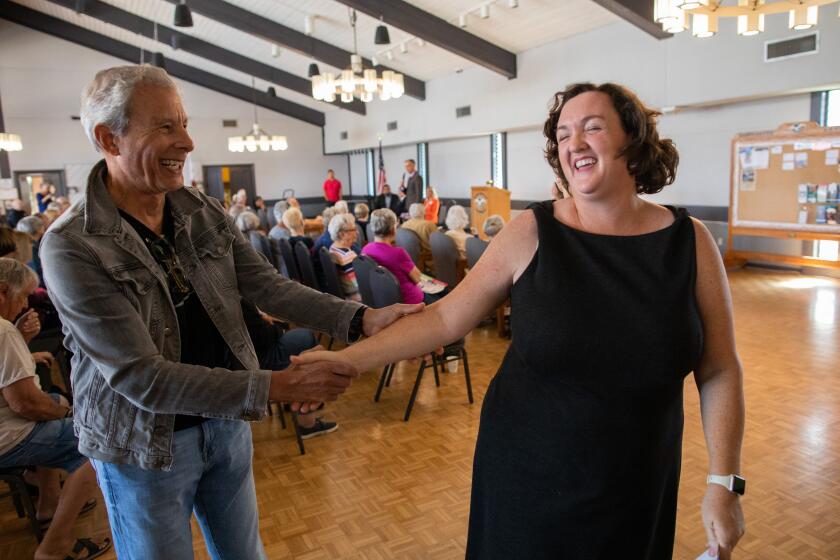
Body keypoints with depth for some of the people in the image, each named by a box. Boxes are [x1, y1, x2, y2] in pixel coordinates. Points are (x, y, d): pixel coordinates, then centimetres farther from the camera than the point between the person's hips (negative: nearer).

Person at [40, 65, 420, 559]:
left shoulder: (205, 212, -5)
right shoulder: (71, 247, -22)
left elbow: (269, 286, -8)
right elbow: (140, 376, -26)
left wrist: (361, 319, -22)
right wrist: (275, 386, -32)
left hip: (226, 420, 5)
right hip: (144, 445, -5)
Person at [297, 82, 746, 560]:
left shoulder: (690, 241, -7)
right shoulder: (530, 233, -11)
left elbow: (719, 371, -2)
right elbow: (446, 318, -9)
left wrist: (725, 482, -6)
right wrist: (350, 359, -14)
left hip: (635, 487, 2)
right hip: (526, 475, -1)